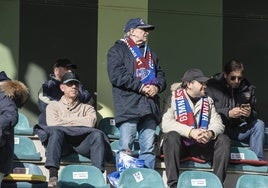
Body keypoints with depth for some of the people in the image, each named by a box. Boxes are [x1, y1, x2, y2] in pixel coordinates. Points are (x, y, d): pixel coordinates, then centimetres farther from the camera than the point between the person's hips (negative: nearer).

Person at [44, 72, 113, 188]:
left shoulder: (86, 108, 29)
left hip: (82, 143, 1)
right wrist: (78, 122, 7)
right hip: (62, 142, -1)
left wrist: (66, 120, 8)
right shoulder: (53, 106, 26)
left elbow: (90, 122, 4)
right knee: (55, 131, -36)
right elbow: (53, 124, 3)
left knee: (97, 134, -31)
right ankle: (53, 175, -50)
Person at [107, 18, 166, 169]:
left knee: (149, 149, 4)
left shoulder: (150, 54, 28)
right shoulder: (118, 50, 5)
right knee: (126, 148, -11)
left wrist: (157, 87, -1)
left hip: (150, 107, 6)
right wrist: (141, 87, -12)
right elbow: (116, 75, -10)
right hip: (129, 107, -6)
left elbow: (161, 75, 23)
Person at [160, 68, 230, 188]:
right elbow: (166, 124, -15)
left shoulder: (207, 101, 14)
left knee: (223, 140, -16)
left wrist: (210, 133, -22)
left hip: (201, 146, 4)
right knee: (172, 136, -34)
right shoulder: (174, 98, -1)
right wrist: (191, 132, -27)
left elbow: (217, 123, 3)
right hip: (179, 144, -4)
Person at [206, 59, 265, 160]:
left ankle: (257, 159, -17)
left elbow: (255, 113, 9)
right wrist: (228, 114, -26)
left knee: (259, 124, -17)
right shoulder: (213, 86, -7)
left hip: (237, 128, 4)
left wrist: (250, 114, -16)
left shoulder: (247, 88, 5)